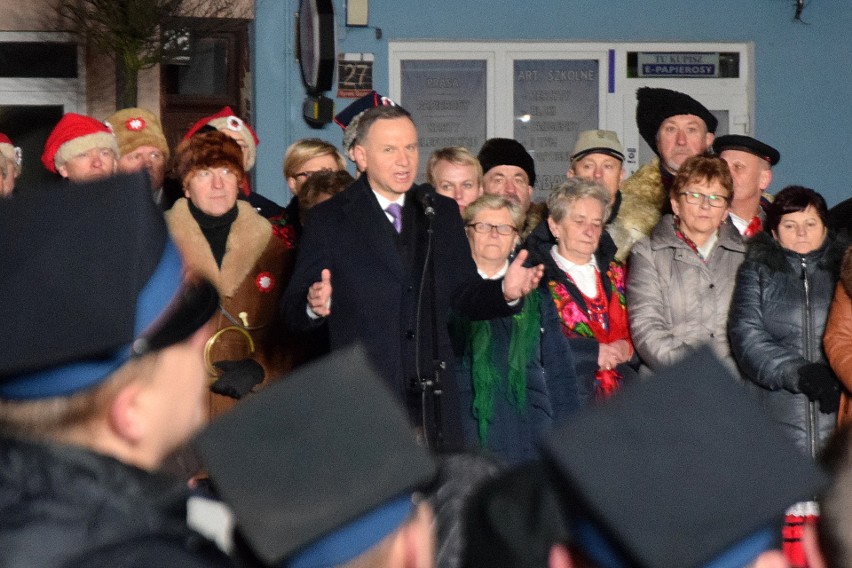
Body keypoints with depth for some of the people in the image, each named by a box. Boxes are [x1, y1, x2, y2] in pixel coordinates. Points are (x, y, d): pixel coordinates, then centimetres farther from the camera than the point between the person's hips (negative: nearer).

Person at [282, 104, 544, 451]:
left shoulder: (442, 213, 14)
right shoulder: (330, 220, 2)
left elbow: (463, 295, 14)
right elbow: (293, 312, -2)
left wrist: (505, 291, -6)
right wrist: (315, 305, -25)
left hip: (434, 401, 3)